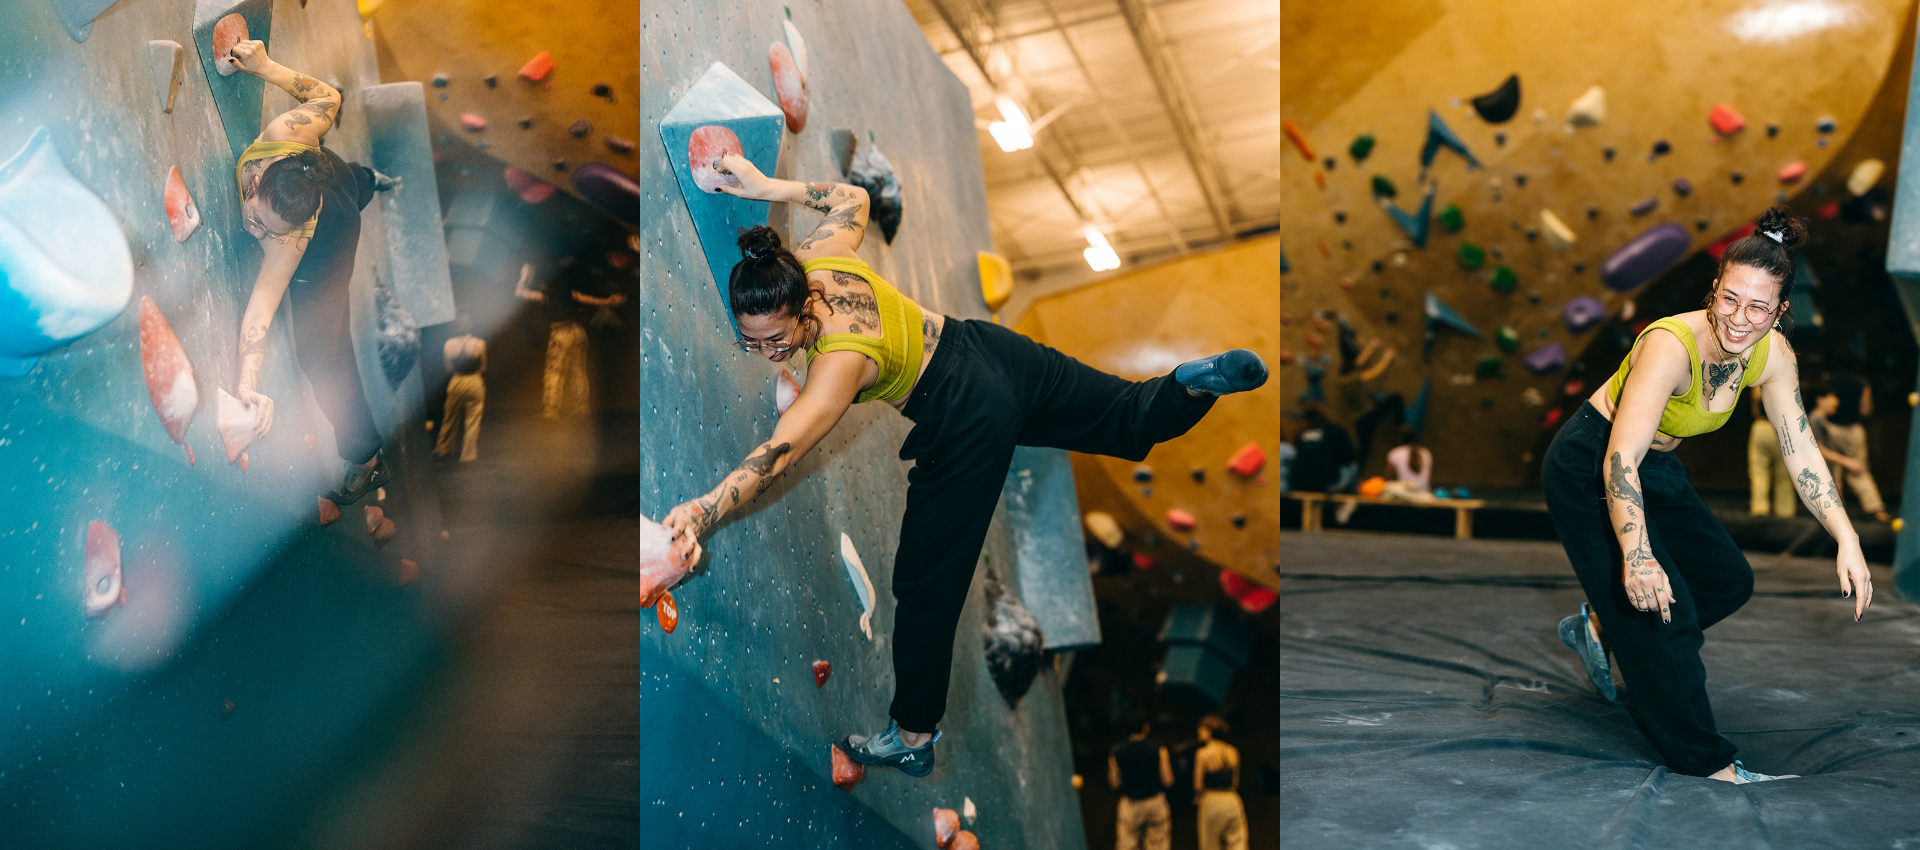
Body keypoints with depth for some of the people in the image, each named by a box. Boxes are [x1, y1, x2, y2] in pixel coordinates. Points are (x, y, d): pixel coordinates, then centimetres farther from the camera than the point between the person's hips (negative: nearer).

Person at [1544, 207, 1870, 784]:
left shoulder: (1772, 355, -13)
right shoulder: (1671, 346, -35)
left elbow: (1801, 452, -5)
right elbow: (1620, 460, -42)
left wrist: (1847, 540, -14)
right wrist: (1637, 556, -54)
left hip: (1653, 467, 8)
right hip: (1589, 470, -8)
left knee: (1729, 582, 15)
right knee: (1663, 610, -12)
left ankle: (1598, 626, 31)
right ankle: (1705, 764, 1)